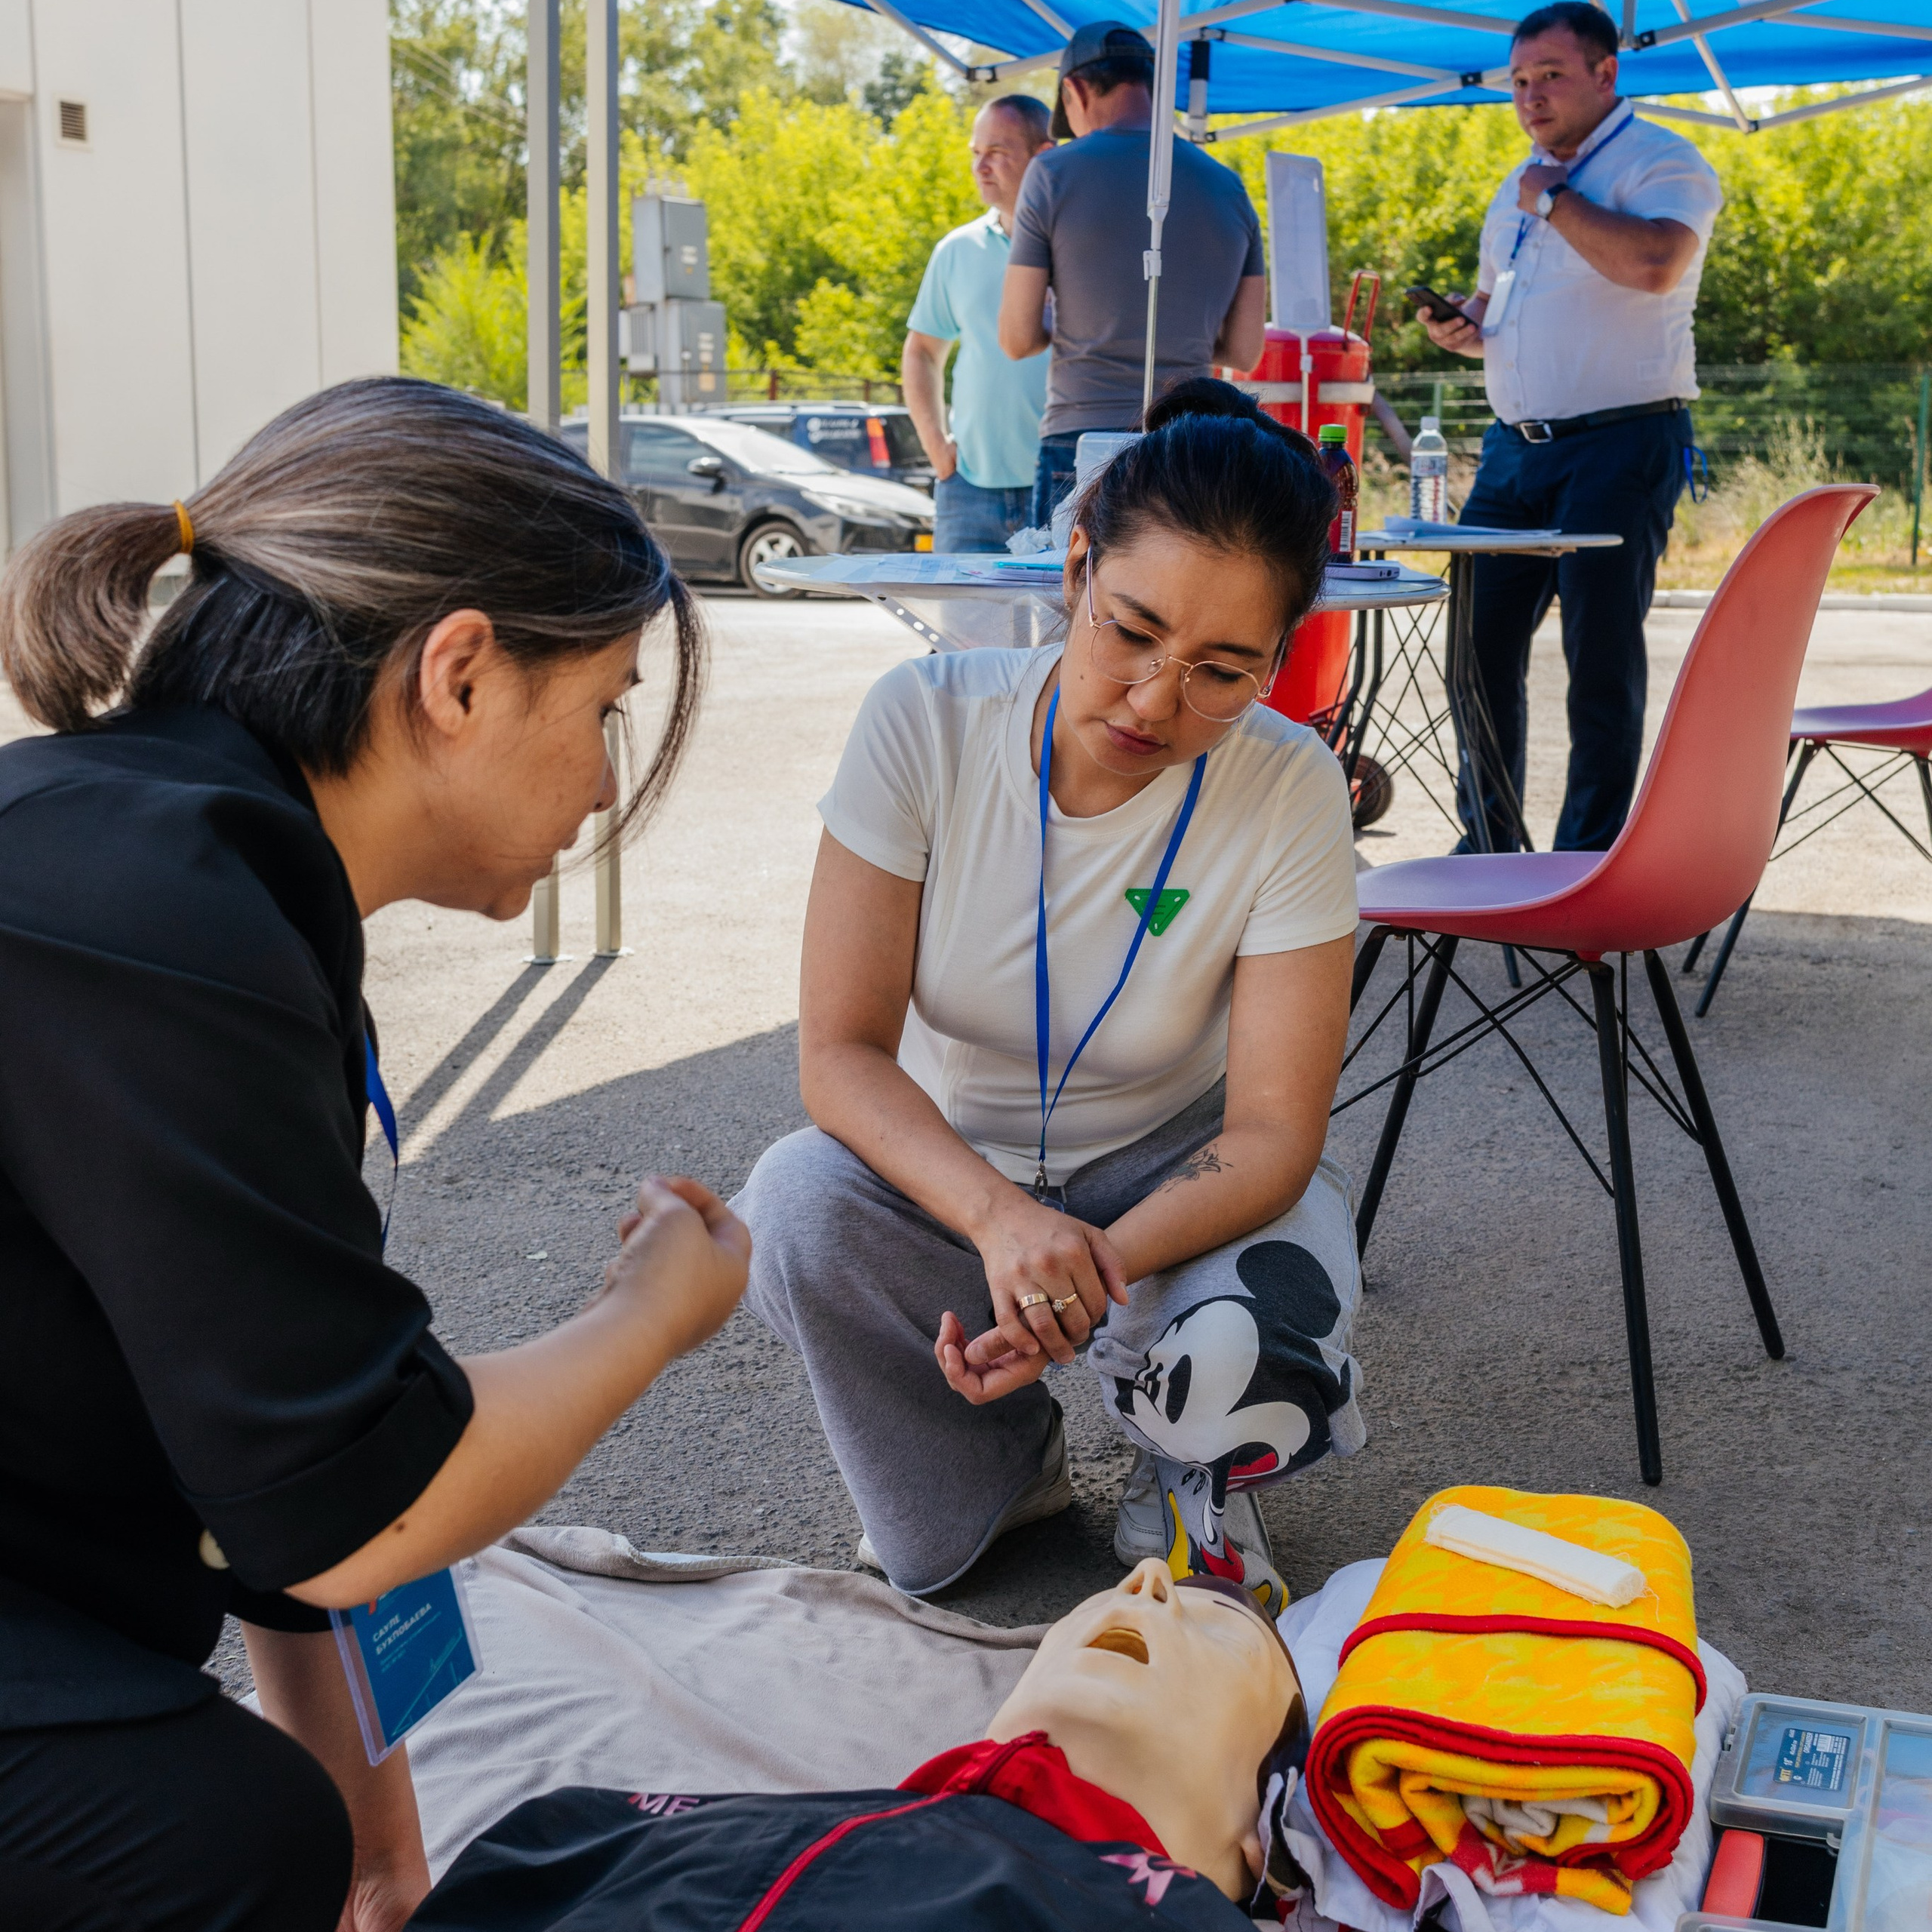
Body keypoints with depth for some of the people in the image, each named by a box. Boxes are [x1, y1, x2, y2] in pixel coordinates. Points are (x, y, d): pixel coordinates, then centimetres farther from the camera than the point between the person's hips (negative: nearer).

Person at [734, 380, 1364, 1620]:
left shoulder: (1288, 790, -20)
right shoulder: (926, 719, -19)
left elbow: (1272, 1132, -19)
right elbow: (841, 1053, -21)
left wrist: (1098, 1269, -38)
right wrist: (999, 1216, -40)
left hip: (1178, 1174, -1)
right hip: (944, 1165, 2)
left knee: (1239, 1367, -34)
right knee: (796, 1201, -31)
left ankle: (1195, 1483, 7)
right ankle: (999, 1474, 0)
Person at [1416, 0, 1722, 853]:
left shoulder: (1661, 162, -4)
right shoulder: (1518, 185, 20)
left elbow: (1655, 263, -25)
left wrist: (1556, 200, -12)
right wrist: (1461, 330, 5)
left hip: (1619, 446, -7)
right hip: (1515, 449, 7)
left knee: (1602, 663, -5)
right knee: (1478, 645, 5)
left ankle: (1589, 867, 3)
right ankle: (1489, 844, 17)